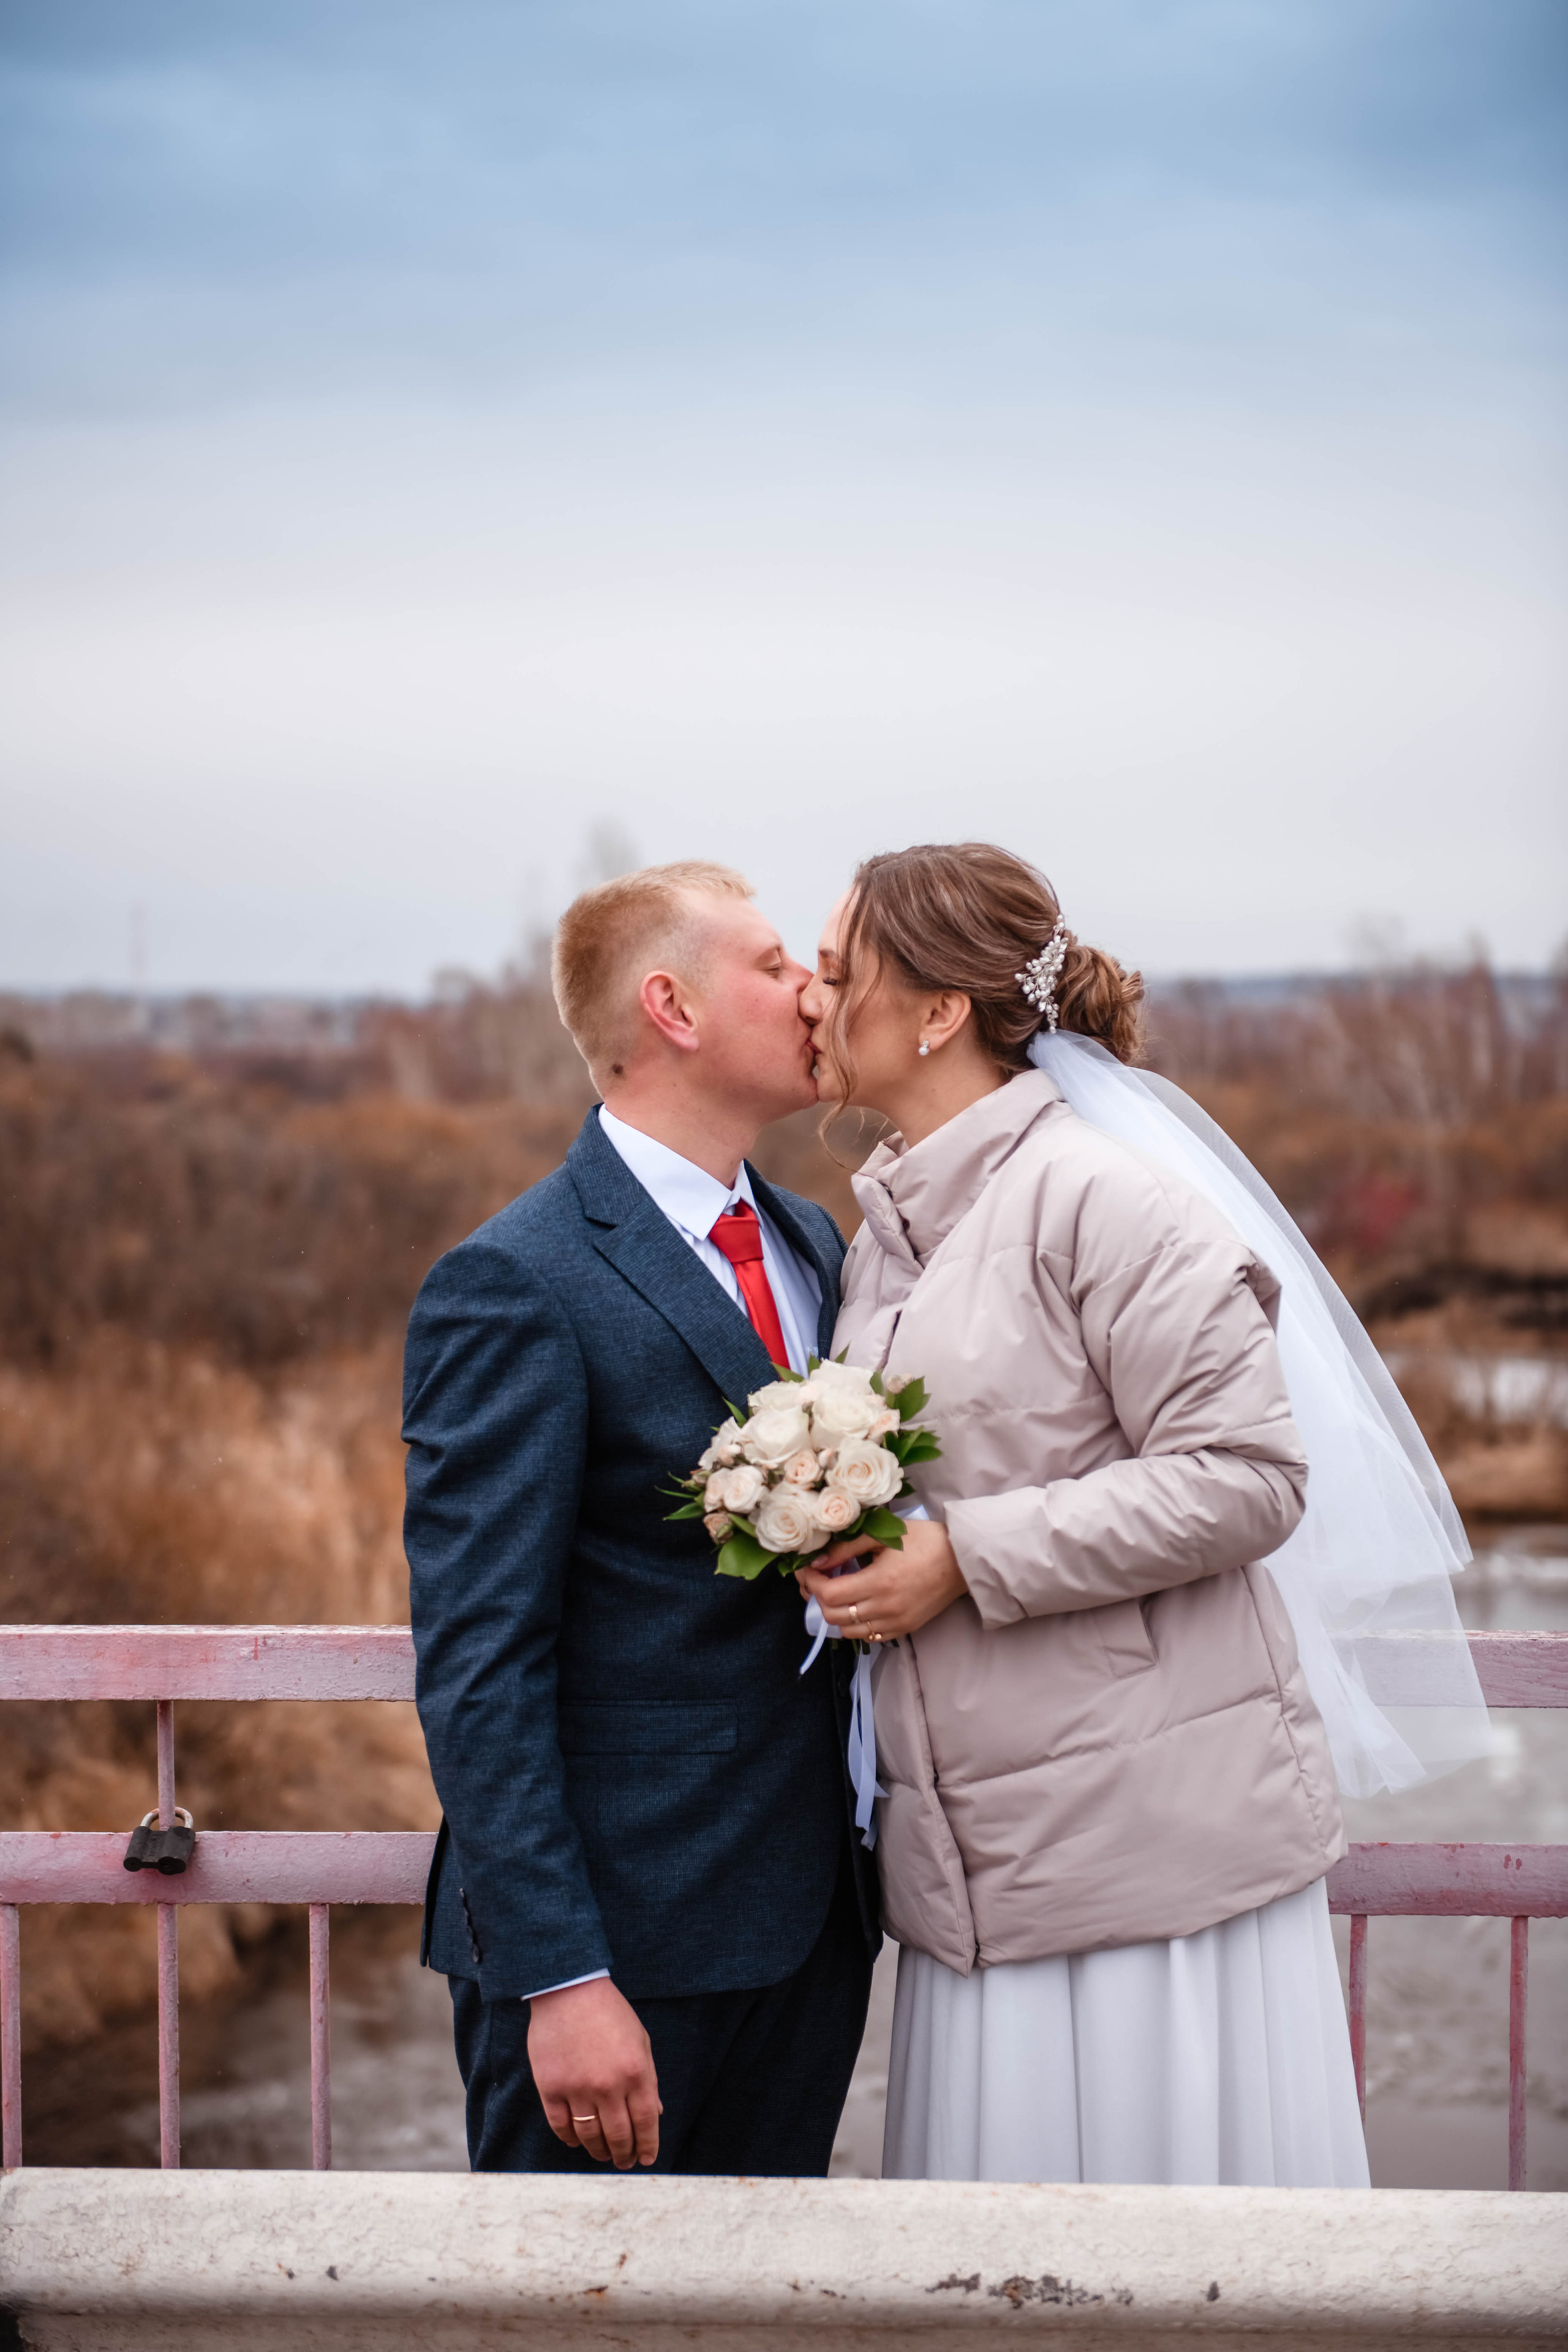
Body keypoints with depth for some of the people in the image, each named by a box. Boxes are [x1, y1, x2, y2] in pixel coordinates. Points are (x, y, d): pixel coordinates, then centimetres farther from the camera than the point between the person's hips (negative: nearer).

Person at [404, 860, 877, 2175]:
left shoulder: (811, 1246, 12)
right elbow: (477, 1665, -17)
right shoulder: (515, 1288, -13)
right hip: (626, 1934, -7)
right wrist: (561, 1977, -21)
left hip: (818, 1915, 7)